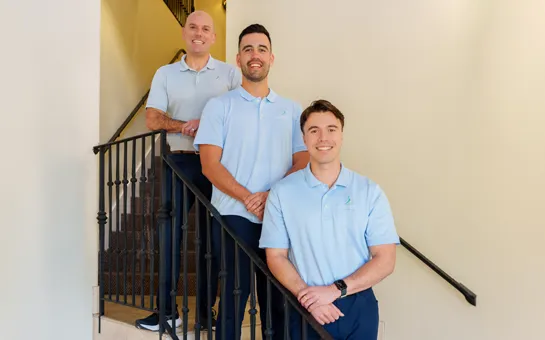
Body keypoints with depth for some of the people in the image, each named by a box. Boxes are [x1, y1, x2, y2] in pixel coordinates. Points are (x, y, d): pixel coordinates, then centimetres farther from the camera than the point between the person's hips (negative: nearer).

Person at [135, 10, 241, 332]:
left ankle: (207, 310, 14)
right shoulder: (165, 74, 9)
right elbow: (153, 118, 0)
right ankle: (168, 310, 10)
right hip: (179, 162, 1)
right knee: (171, 234, 1)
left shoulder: (230, 73, 5)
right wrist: (187, 126, -16)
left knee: (212, 236, 4)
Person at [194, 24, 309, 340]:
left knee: (277, 299, 6)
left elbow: (302, 163, 5)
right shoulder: (219, 106, 5)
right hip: (233, 216, -2)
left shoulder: (291, 110, 11)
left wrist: (271, 196, -12)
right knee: (234, 297, 2)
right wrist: (247, 198, -15)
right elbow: (210, 164, -3)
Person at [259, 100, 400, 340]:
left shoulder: (369, 192, -2)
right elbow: (276, 256, -2)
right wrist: (308, 296, -16)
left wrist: (335, 290, -15)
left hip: (358, 308, 1)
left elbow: (385, 260, -5)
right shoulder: (282, 192, -2)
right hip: (307, 309, 0)